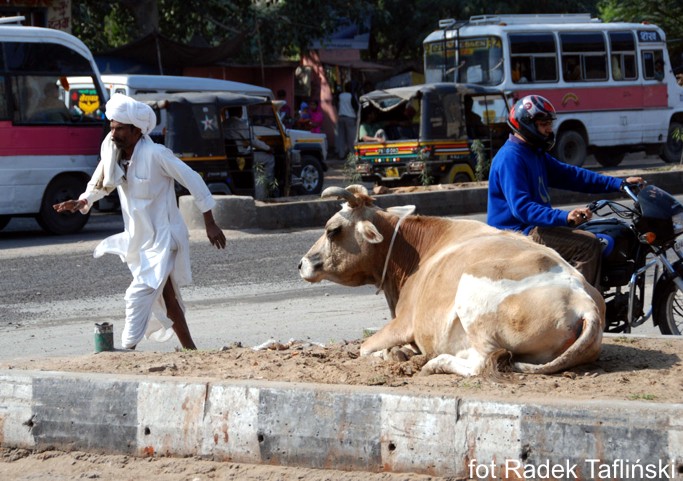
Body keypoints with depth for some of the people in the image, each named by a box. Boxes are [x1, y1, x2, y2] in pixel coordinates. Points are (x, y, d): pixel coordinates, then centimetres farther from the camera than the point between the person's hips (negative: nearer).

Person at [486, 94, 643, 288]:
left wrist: (619, 184, 9)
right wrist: (564, 217, -39)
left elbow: (570, 175, 18)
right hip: (517, 233, -11)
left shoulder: (536, 154, 17)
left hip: (532, 227, 11)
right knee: (588, 245, -22)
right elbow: (521, 207, -27)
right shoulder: (510, 157, -17)